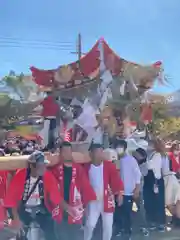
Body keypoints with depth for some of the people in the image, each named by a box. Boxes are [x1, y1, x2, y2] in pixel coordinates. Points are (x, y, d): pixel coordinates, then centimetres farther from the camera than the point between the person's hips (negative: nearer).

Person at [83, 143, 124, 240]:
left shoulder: (109, 165, -9)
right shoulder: (87, 167, -5)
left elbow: (116, 180, -9)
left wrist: (119, 193, -16)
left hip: (107, 200, 0)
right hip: (93, 201, 0)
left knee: (108, 225, 8)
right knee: (90, 224, 4)